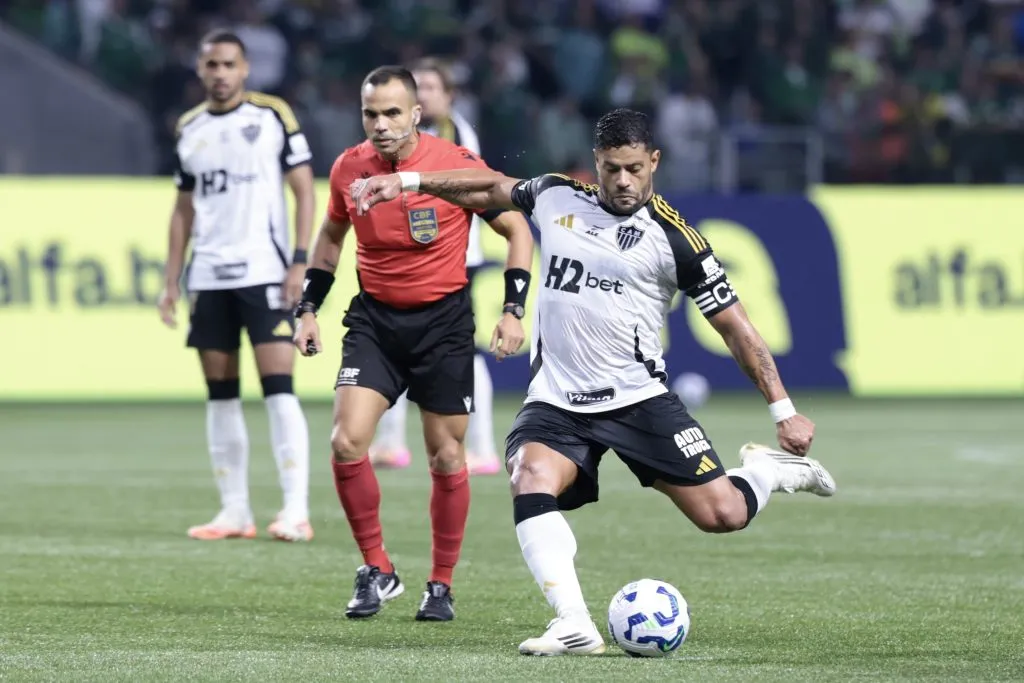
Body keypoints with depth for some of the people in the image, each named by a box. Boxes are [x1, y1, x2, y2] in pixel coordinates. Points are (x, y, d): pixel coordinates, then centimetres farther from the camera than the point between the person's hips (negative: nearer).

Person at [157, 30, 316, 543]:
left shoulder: (274, 115, -1)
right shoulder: (189, 130, 12)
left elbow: (305, 191, -1)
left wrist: (300, 262, -11)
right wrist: (171, 280, 12)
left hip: (265, 273, -5)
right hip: (208, 279, 5)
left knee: (278, 390, -11)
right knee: (220, 395, 5)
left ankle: (296, 510, -12)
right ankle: (234, 511, 10)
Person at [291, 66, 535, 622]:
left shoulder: (457, 166, -14)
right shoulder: (348, 168, -3)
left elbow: (517, 230, -4)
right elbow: (331, 237, 16)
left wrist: (513, 311, -13)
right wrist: (308, 310, 9)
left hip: (444, 320, -2)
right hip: (374, 319, 3)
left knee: (446, 457, 2)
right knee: (347, 441, -14)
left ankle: (441, 585, 18)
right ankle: (377, 571, 1)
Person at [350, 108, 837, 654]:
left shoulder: (674, 238, -6)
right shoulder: (556, 198, 5)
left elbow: (734, 326, -2)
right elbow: (492, 188, 25)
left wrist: (782, 410, -4)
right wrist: (406, 181, 20)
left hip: (638, 399, -2)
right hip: (556, 402, 2)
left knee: (724, 515, -10)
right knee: (531, 482, -30)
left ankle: (771, 469, 26)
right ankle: (574, 627, -35)